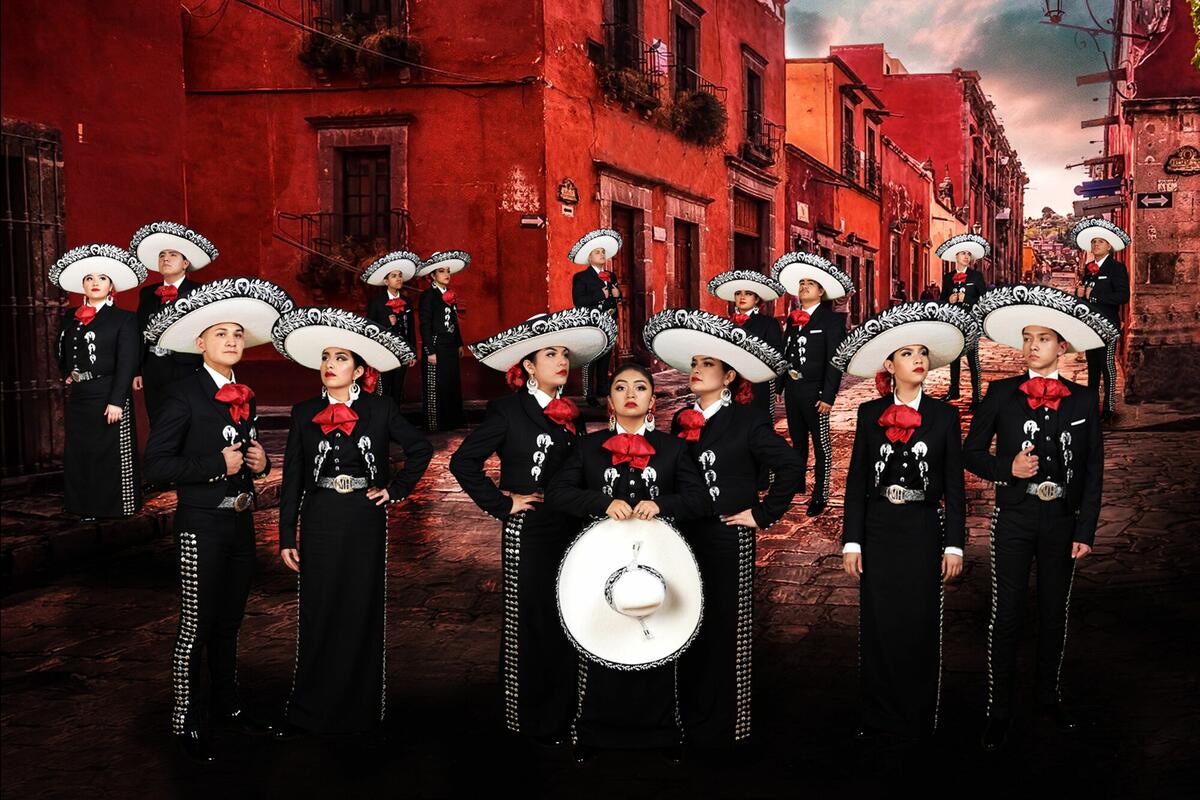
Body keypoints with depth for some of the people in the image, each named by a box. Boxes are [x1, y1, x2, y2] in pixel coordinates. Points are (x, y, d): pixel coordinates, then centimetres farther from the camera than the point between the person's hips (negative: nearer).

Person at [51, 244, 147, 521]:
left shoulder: (124, 319, -4)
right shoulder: (70, 318, 14)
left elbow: (127, 363, -11)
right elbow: (61, 352, 30)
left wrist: (116, 401, -19)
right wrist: (67, 375, 12)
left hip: (109, 398, -6)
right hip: (78, 399, 6)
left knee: (111, 457, -3)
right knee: (79, 456, 7)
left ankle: (113, 510, 4)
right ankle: (86, 511, 14)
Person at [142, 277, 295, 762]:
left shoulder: (245, 397, 11)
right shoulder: (184, 395, -11)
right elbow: (156, 466, -16)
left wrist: (259, 463, 1)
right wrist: (218, 464, -21)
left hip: (241, 524, 7)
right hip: (202, 526, -7)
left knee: (229, 623, 17)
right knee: (197, 625, 0)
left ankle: (226, 707, 30)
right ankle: (186, 722, 12)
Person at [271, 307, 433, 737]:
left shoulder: (380, 410, 0)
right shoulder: (304, 414, 3)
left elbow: (421, 449, 10)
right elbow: (292, 480, 3)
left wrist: (397, 489, 2)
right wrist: (287, 537, 0)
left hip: (365, 524, -1)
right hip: (319, 524, 1)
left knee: (362, 617, 5)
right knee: (316, 618, 3)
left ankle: (360, 710, 16)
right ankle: (308, 713, 12)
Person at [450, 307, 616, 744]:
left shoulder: (570, 415, 11)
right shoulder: (508, 410, -7)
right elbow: (463, 462, -12)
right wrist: (501, 504, -11)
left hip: (569, 530, 6)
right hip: (528, 532, -6)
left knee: (567, 623, 9)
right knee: (531, 624, 2)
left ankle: (563, 714, 22)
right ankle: (533, 720, 14)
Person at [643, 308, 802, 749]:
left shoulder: (748, 420, -7)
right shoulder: (682, 420, 10)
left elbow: (791, 467, -13)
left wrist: (763, 515, -12)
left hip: (728, 539, -5)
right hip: (686, 537, 5)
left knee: (724, 633, 2)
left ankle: (721, 728, 14)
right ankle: (690, 720, 22)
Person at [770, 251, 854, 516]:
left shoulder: (832, 319, -8)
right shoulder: (792, 318, 11)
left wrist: (828, 396, -18)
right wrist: (781, 385, 9)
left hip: (814, 391, -6)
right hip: (792, 389, 6)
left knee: (821, 444, 3)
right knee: (797, 441, 18)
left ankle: (820, 494, 9)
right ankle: (796, 484, 31)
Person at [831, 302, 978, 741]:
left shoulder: (944, 415, 3)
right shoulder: (870, 414, 4)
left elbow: (955, 485, 3)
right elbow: (856, 481, 4)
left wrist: (954, 545, -2)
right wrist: (851, 541, -1)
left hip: (923, 530, -1)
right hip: (878, 531, 1)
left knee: (920, 626, 2)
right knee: (878, 626, 4)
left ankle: (916, 723, 14)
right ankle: (880, 720, 16)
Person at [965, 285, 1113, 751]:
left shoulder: (1083, 400, 1)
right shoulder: (1001, 394, -1)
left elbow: (1094, 472, 3)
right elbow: (972, 454, 2)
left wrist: (1085, 531, -2)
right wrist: (1008, 468, -17)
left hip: (1063, 521, 2)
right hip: (1015, 519, -1)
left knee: (1055, 612, 13)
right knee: (1006, 615, 1)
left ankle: (1049, 696, 30)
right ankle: (999, 709, 11)